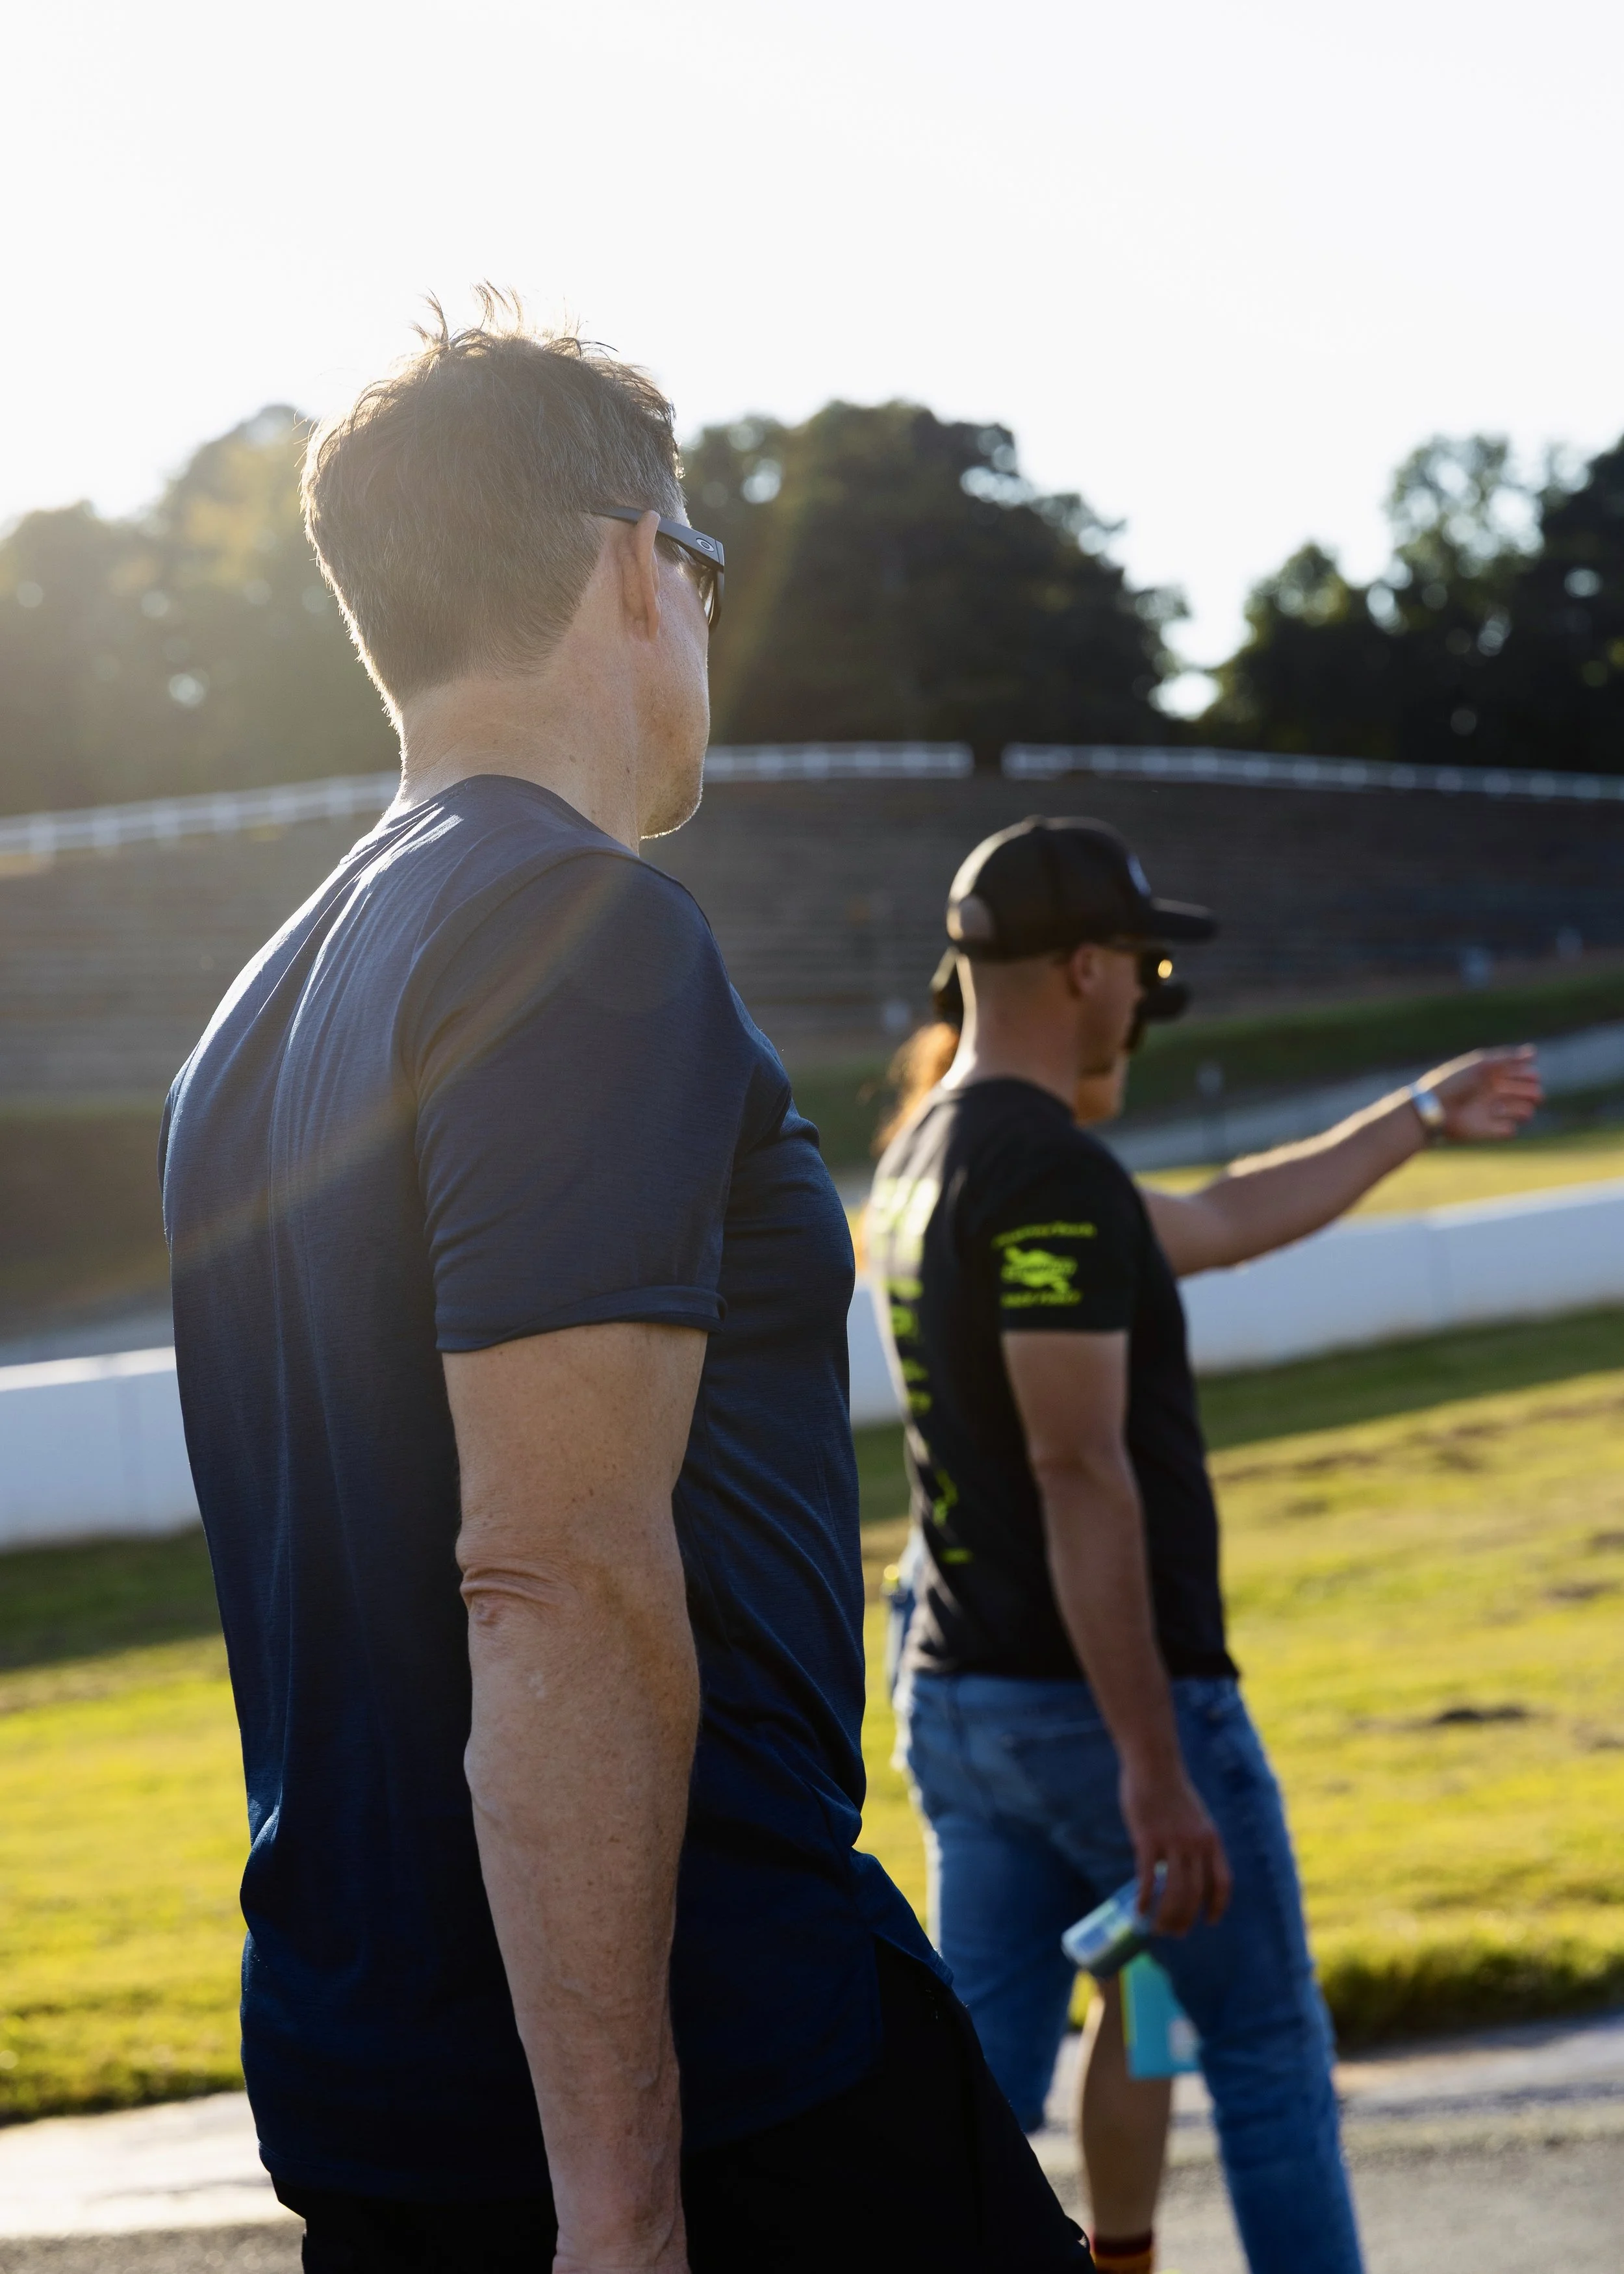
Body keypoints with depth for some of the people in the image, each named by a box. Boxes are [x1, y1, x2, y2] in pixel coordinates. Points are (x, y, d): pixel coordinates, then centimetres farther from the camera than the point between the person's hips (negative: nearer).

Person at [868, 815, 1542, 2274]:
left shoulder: (923, 1163, 14)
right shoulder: (1051, 1177, -17)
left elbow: (1216, 1225, 25)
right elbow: (1080, 1473, -23)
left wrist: (1420, 1118, 34)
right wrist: (1152, 1764, -24)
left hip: (956, 1702, 9)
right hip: (1107, 1702, -9)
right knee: (1269, 2053, 8)